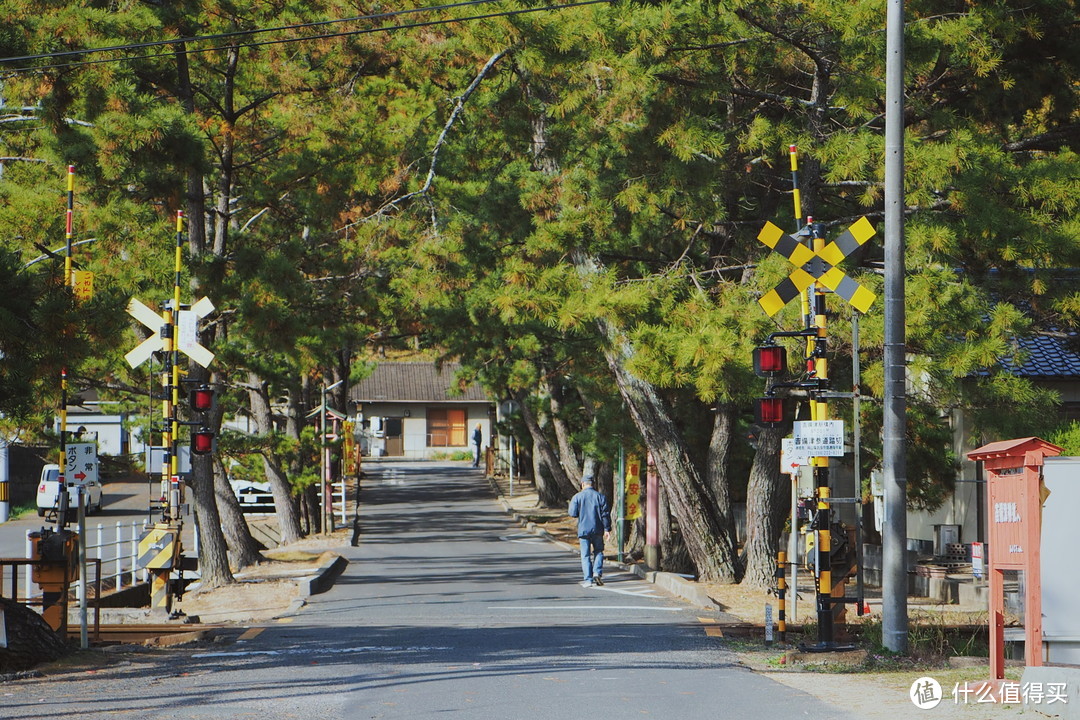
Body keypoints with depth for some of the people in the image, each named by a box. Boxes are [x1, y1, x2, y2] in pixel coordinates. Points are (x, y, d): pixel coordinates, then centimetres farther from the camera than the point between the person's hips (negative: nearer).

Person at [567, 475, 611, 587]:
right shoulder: (600, 497, 2)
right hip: (597, 529, 1)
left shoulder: (577, 497, -2)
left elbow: (573, 514, -4)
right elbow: (605, 514, -1)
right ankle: (597, 572, -4)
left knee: (585, 555, 4)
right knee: (598, 551, 16)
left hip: (583, 530, -1)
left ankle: (588, 579, 0)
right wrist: (607, 529, 2)